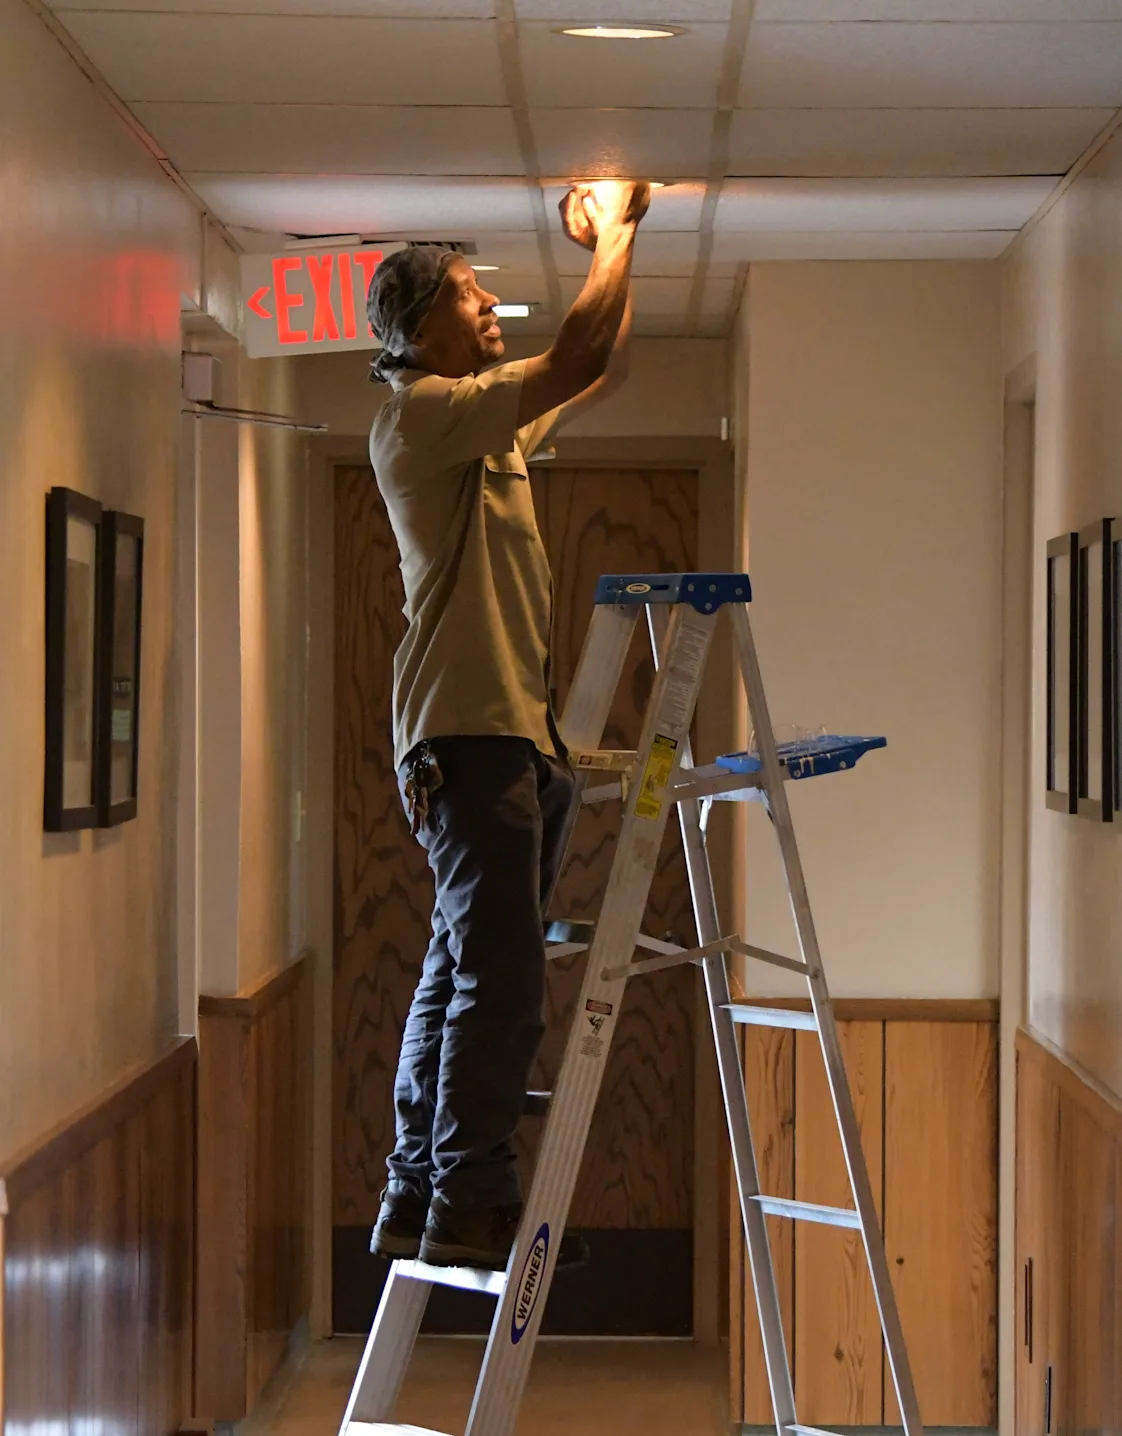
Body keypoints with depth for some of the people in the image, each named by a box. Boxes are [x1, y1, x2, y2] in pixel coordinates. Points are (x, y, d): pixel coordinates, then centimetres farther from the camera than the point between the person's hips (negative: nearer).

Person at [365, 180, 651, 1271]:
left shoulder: (488, 427, 21)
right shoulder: (420, 413, -8)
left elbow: (600, 374, 31)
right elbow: (576, 360, -16)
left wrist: (611, 242, 21)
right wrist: (614, 232, -3)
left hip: (509, 729, 10)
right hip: (469, 730, -10)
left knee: (464, 972, 10)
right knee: (499, 973, -12)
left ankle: (419, 1199, 14)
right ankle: (470, 1203, -9)